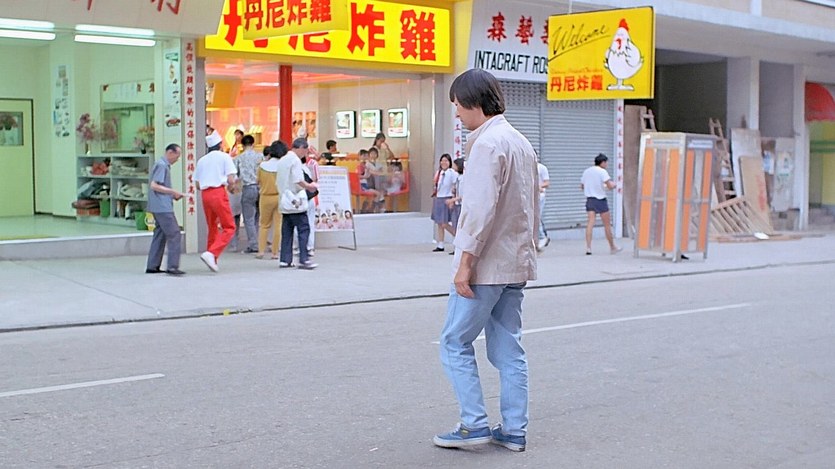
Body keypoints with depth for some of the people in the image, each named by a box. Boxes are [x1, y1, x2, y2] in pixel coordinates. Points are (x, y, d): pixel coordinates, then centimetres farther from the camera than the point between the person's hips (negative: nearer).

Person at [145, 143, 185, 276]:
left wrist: (172, 195, 13)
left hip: (159, 206, 10)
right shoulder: (161, 165, -11)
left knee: (160, 234, 12)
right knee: (174, 234, -11)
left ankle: (152, 266, 14)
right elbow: (154, 185, -18)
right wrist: (173, 192, -14)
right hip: (162, 207, -10)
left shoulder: (164, 165, 20)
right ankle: (172, 266, -13)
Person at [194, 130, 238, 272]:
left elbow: (197, 185, 13)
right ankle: (211, 254, -21)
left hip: (204, 194, 6)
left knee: (212, 227, 18)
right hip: (219, 193, -6)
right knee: (229, 227, -4)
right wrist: (233, 180, 16)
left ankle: (212, 260, 21)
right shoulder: (224, 157, 2)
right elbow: (231, 180, -7)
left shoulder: (201, 160, 16)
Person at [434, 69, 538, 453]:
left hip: (486, 265, -9)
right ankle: (514, 430, 15)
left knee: (455, 343, 3)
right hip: (516, 266, 9)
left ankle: (474, 424, 4)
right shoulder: (521, 143, 15)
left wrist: (465, 261, -19)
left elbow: (481, 208, -22)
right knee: (509, 349, 11)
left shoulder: (487, 143, -14)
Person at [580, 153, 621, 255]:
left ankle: (588, 247, -15)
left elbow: (582, 186, 17)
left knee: (590, 223, -3)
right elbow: (610, 186, -16)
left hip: (589, 199, 5)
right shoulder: (602, 171, -9)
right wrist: (613, 184, 5)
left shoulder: (586, 171, 10)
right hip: (600, 200, -5)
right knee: (607, 224, 7)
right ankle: (612, 247, 18)